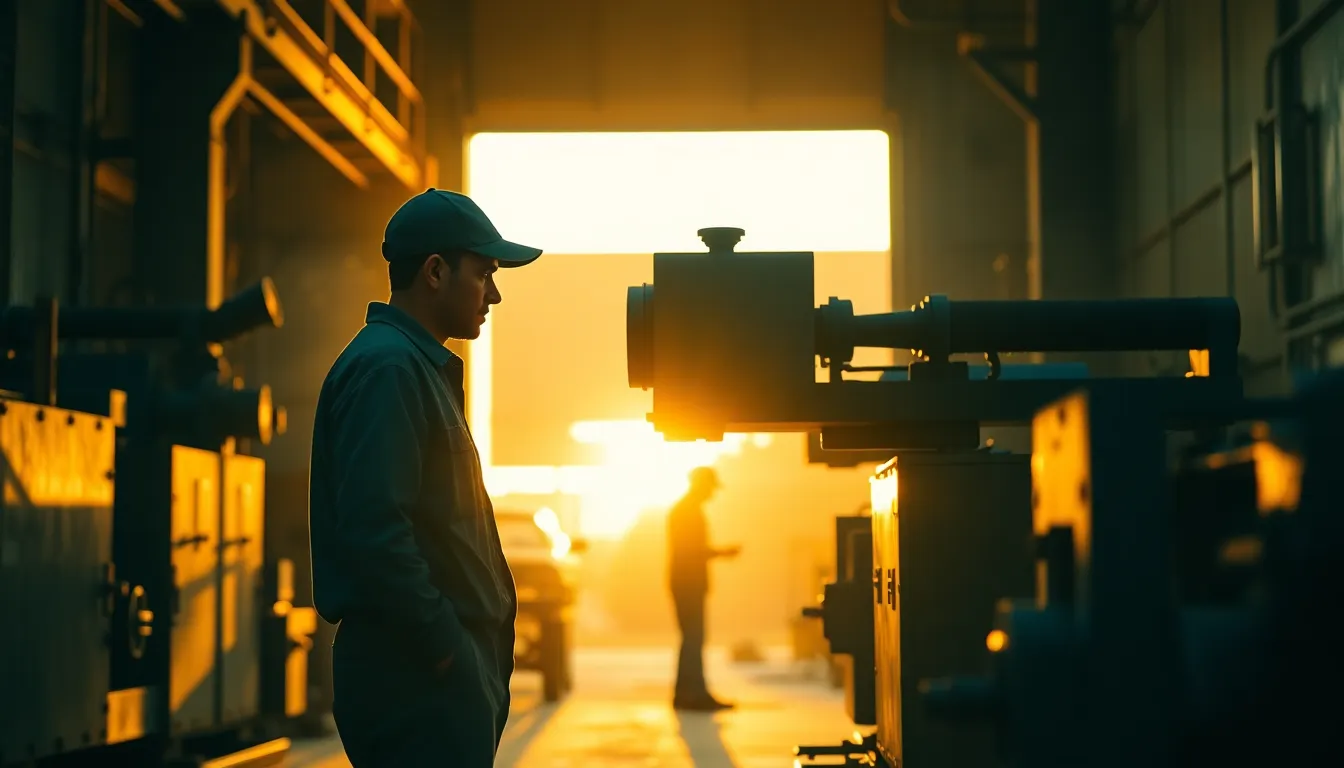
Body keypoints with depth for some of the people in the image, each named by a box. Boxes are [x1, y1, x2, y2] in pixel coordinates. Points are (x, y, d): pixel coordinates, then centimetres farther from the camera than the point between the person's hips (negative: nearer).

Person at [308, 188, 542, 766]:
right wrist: (446, 648, -18)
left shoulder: (423, 369, 19)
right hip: (421, 680, -10)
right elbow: (372, 530, -23)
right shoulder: (387, 367, -13)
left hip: (447, 676, 10)